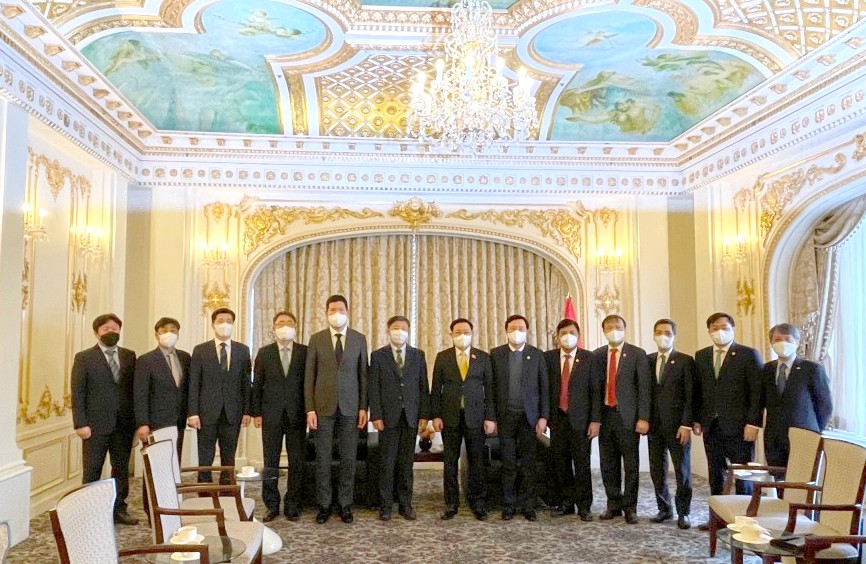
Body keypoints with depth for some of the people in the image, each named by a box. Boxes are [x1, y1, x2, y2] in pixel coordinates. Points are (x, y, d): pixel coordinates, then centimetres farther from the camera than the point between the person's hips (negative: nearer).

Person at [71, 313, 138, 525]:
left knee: (121, 468, 10)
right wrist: (81, 424, -11)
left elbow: (134, 388, 8)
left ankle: (119, 509, 20)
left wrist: (136, 419, 0)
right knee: (92, 471, 4)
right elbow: (77, 393, -4)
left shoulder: (129, 356, 9)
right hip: (96, 424, -3)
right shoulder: (84, 358, 0)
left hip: (124, 423, 3)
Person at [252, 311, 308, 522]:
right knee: (270, 463, 6)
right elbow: (257, 385, 6)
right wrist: (256, 413, 1)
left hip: (297, 415, -1)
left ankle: (292, 505, 15)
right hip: (271, 415, 1)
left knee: (297, 462, 4)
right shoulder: (264, 353, 7)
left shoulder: (305, 352, 3)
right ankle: (272, 506, 16)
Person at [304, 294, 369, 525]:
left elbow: (363, 374, 6)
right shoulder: (316, 339, 3)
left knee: (348, 458, 4)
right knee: (322, 458, 4)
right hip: (324, 406, 0)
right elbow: (309, 376, 3)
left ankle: (345, 504, 16)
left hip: (350, 407, 1)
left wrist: (363, 407, 0)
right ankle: (324, 505, 16)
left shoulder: (359, 339, 5)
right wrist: (310, 408, -4)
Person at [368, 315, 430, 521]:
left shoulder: (418, 355, 8)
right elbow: (373, 388, -1)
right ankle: (385, 505, 9)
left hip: (411, 416, 2)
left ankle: (405, 504, 15)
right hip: (388, 416, -2)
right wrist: (376, 416, -8)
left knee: (406, 462, 6)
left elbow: (424, 387, 7)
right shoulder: (378, 356, 3)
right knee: (387, 462, 1)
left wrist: (424, 415, 0)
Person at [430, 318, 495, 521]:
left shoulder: (483, 357, 5)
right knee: (450, 461, 5)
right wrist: (435, 416, -3)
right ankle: (451, 504, 15)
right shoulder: (442, 357, 6)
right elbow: (436, 389, 5)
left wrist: (490, 417, -3)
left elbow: (489, 388, 3)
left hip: (475, 416, 0)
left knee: (477, 460, 4)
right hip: (450, 417, 1)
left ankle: (478, 503, 16)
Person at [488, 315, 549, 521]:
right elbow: (491, 387, 3)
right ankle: (509, 504, 15)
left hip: (529, 416, 0)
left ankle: (527, 505, 15)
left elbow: (544, 388, 3)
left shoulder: (537, 355, 3)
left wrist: (543, 416, -3)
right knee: (508, 463, 5)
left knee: (528, 463, 5)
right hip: (505, 416, 0)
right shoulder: (496, 354, 3)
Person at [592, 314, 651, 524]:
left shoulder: (637, 354, -2)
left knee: (631, 465, 3)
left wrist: (643, 418, -12)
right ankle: (613, 505, 24)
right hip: (605, 415, 3)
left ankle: (629, 507, 14)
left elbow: (644, 388, -5)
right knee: (608, 465, 11)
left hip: (628, 416, -3)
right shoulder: (597, 355, 9)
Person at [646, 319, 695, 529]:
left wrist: (686, 424, -12)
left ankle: (683, 512, 15)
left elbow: (690, 396, -6)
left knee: (682, 471, 3)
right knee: (657, 470, 8)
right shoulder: (647, 361, 10)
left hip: (677, 425, -4)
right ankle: (664, 508, 21)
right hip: (654, 424, 4)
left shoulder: (685, 361, -3)